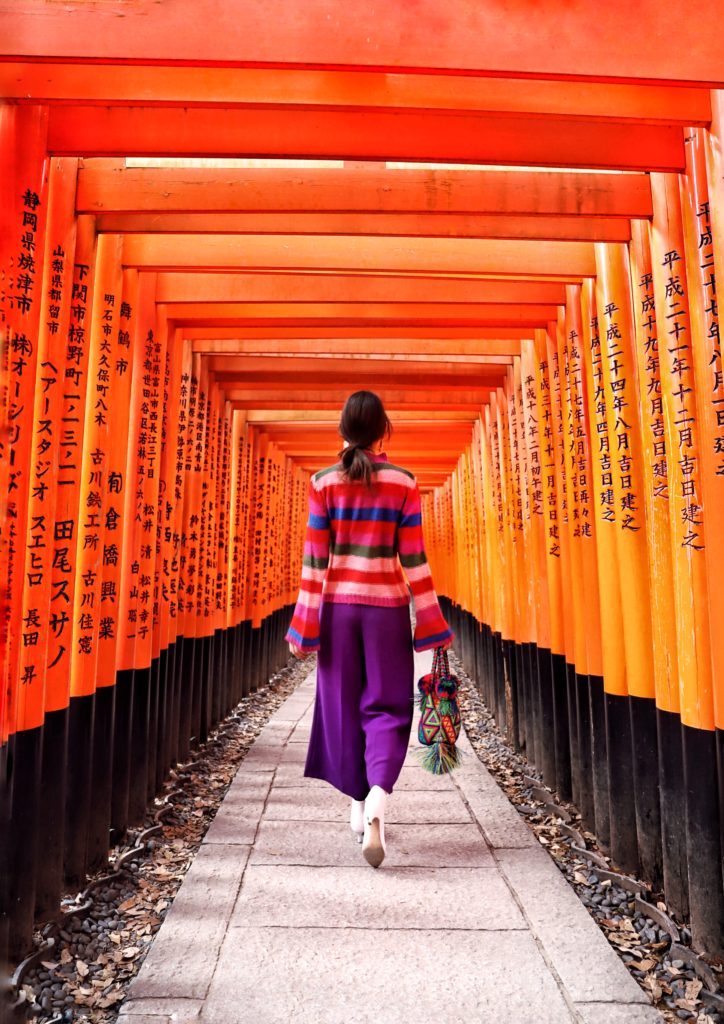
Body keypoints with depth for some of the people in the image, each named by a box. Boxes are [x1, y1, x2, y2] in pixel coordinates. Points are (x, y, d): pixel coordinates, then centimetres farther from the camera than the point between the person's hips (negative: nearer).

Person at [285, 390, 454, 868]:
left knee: (344, 706, 15)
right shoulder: (404, 482, -3)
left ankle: (360, 808, 29)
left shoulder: (323, 482, -2)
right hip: (386, 605, -1)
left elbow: (315, 558, -4)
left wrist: (305, 625, 1)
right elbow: (414, 558, -5)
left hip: (338, 605, 1)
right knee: (385, 707, 9)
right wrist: (430, 622, 1)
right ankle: (376, 806, -10)